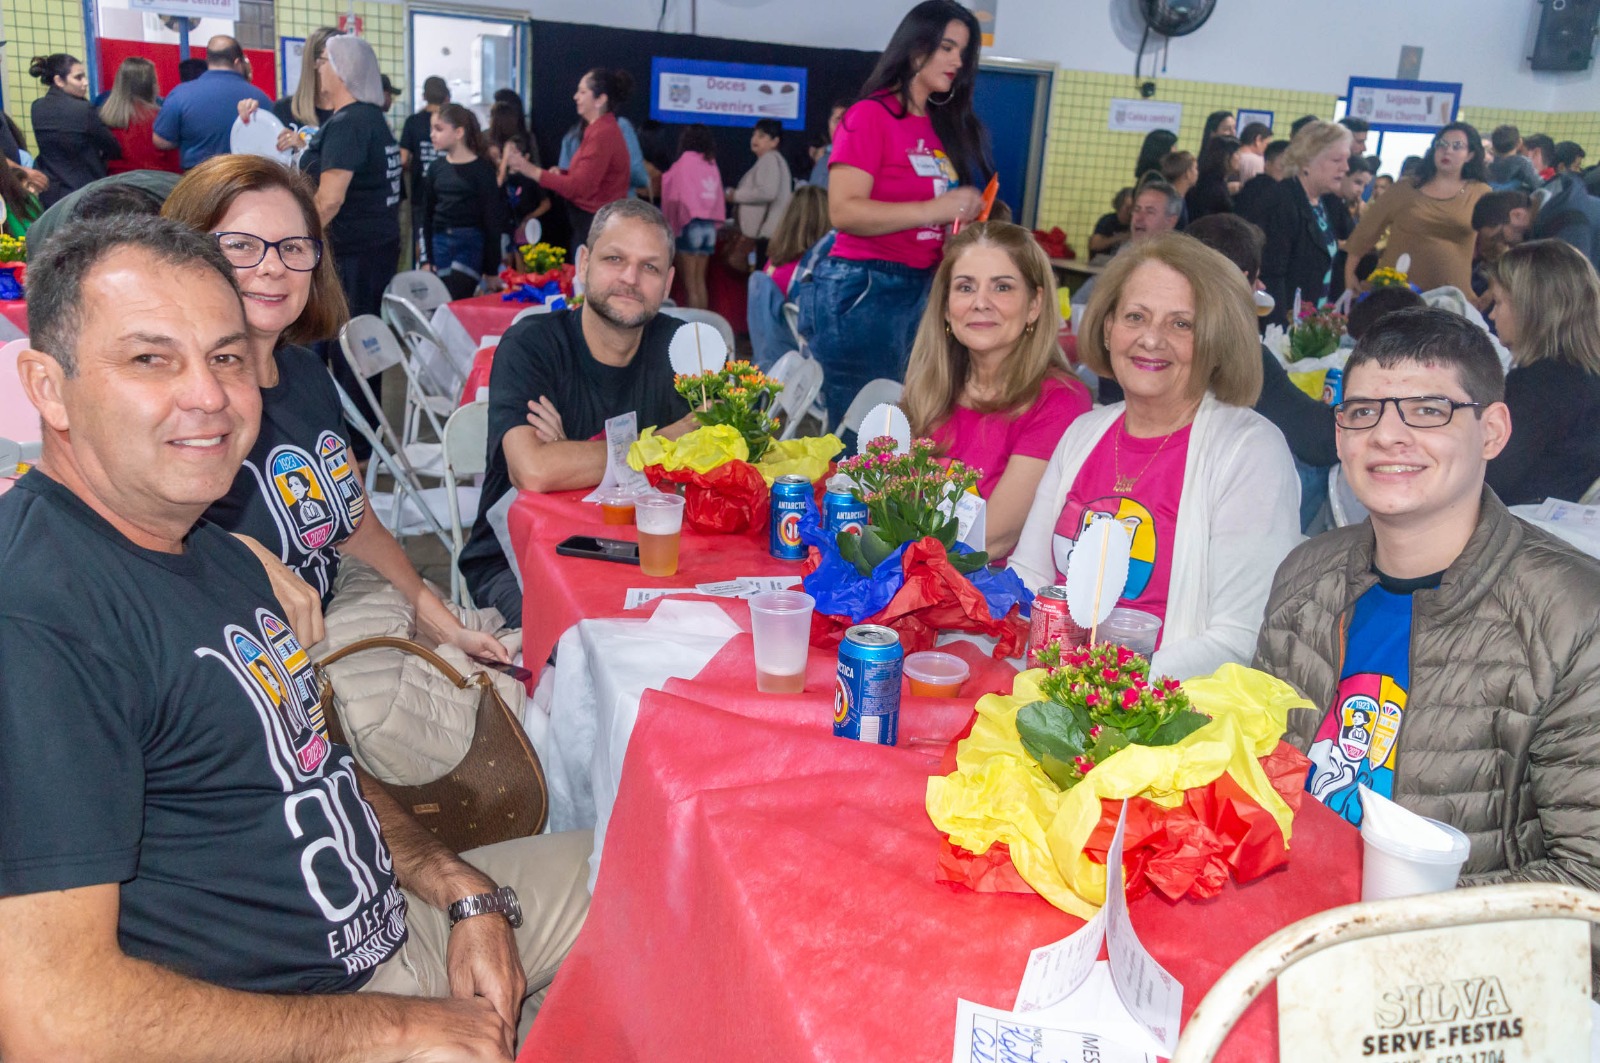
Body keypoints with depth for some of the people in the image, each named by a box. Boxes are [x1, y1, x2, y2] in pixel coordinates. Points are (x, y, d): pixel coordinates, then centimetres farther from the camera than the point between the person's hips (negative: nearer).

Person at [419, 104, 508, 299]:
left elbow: (492, 220, -4)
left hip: (471, 244, -4)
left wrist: (492, 269, -5)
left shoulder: (482, 169, -5)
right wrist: (426, 259, 6)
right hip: (439, 242, 5)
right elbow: (427, 215, 12)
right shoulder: (436, 167, 9)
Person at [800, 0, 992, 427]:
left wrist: (970, 213, 0)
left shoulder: (951, 126, 14)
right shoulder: (871, 115, -5)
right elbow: (844, 211, -16)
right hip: (862, 290, -7)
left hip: (926, 290, 7)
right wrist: (934, 209, -20)